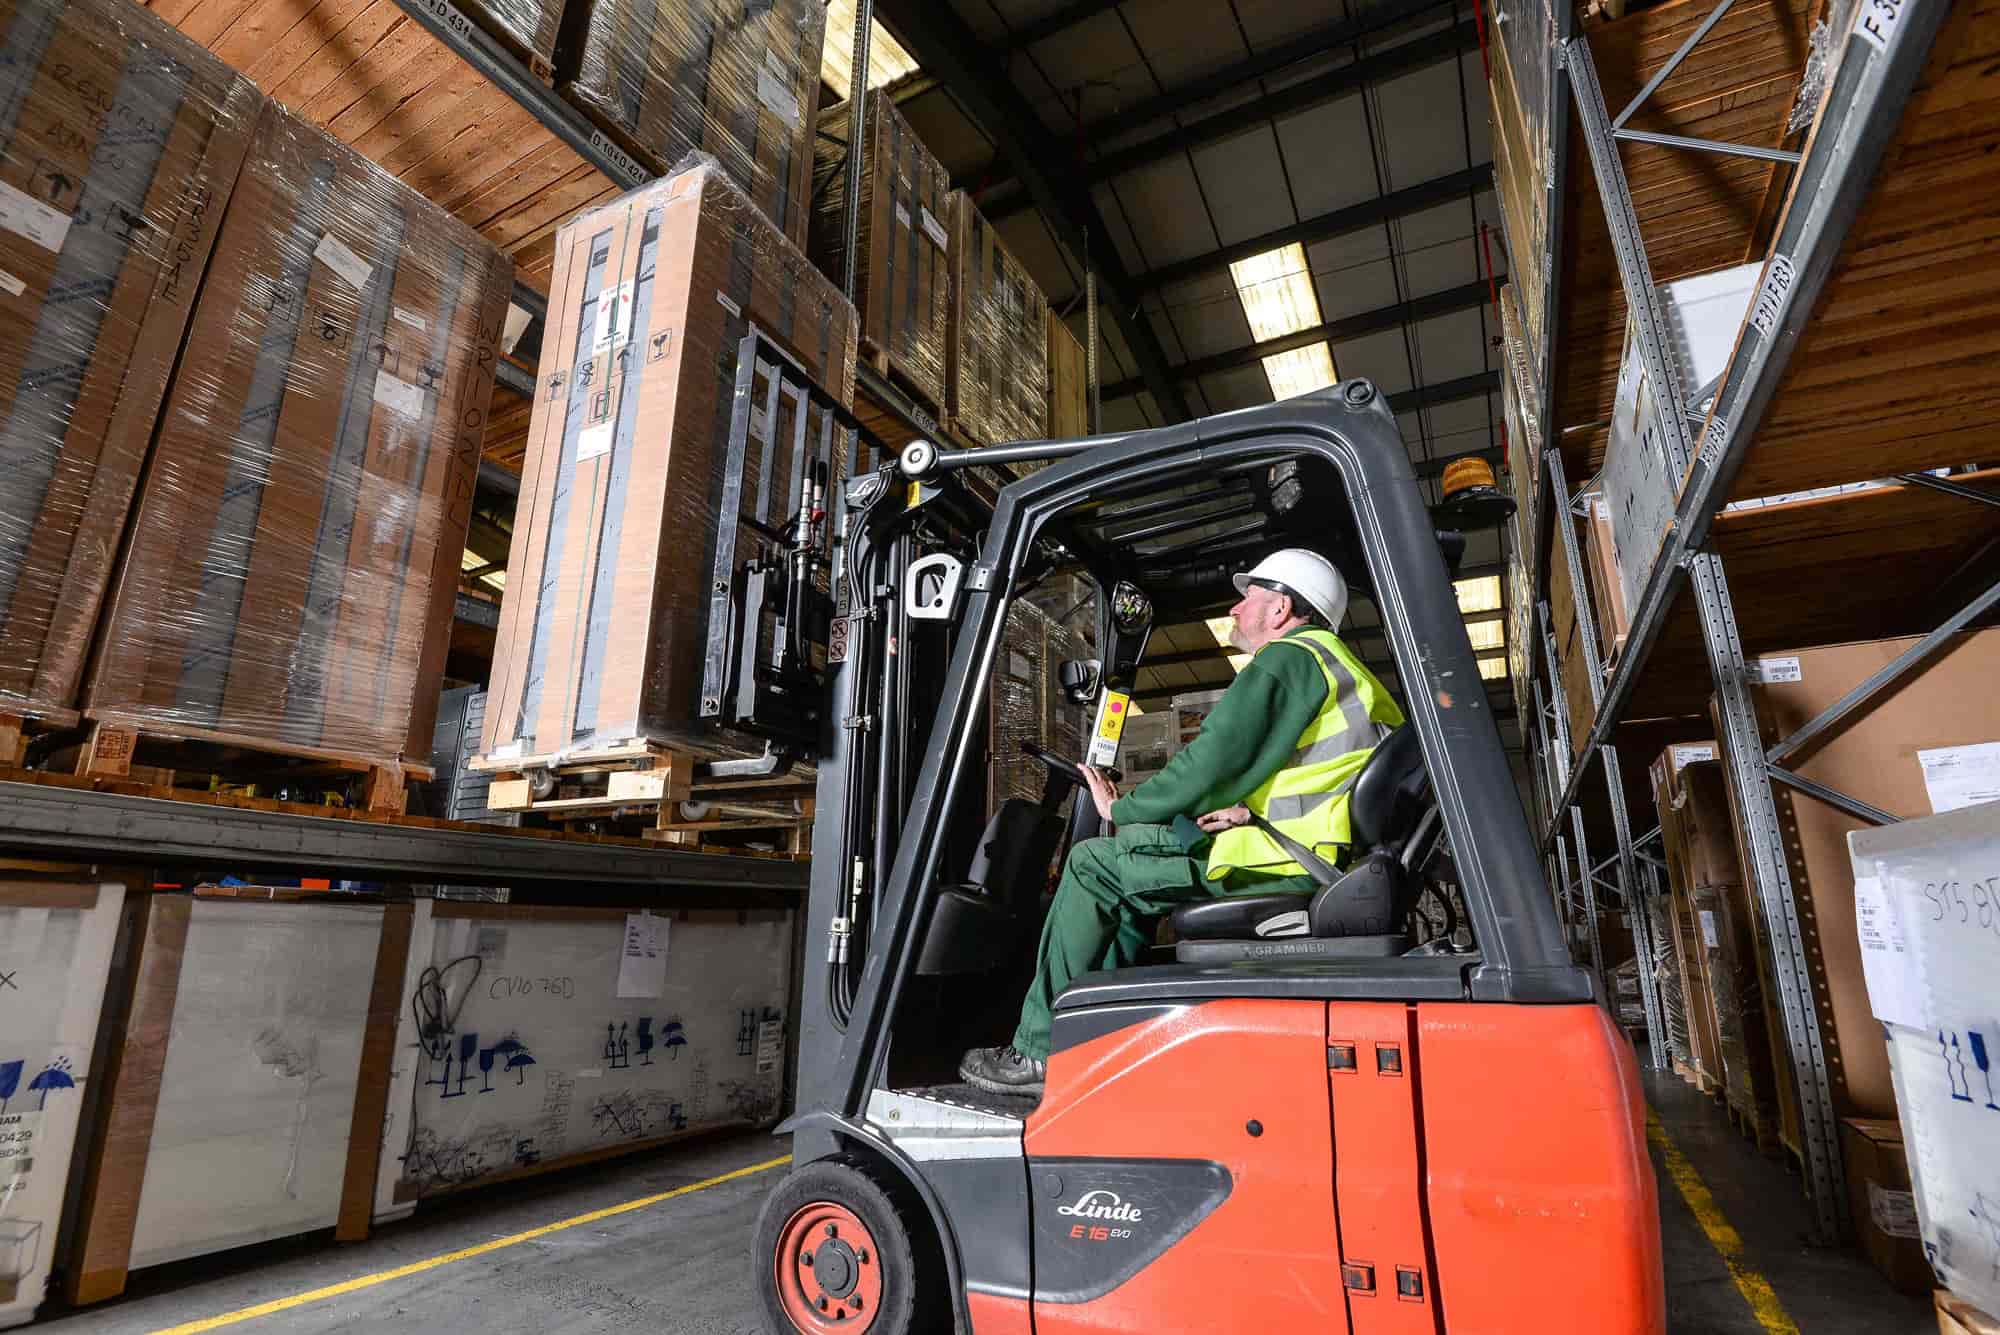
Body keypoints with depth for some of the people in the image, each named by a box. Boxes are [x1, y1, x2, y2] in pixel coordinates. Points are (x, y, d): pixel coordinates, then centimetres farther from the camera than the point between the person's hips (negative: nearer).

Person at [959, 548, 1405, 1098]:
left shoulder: (1288, 658, -8)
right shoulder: (1336, 664, 25)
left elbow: (1208, 767, -14)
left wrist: (1120, 812, 0)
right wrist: (1245, 810, 4)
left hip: (1288, 865, -10)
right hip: (1325, 863, 10)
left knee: (1094, 865, -5)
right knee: (1133, 866, 18)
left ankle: (1038, 1052, 2)